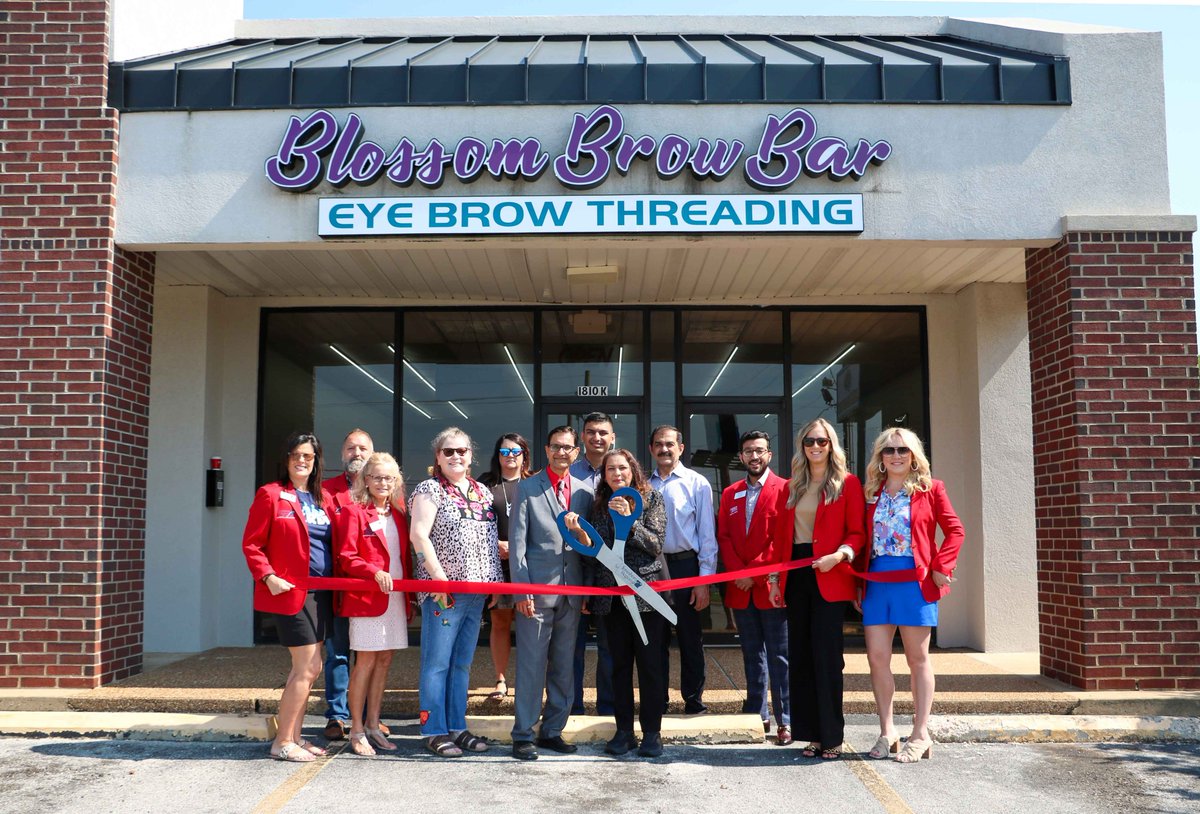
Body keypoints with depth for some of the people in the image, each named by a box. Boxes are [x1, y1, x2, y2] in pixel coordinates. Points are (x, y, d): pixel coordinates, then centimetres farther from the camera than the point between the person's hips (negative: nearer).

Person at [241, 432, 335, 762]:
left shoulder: (323, 498, 14)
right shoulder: (271, 494, -5)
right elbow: (251, 544, -6)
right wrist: (268, 577, -18)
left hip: (321, 593, 7)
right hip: (290, 591, -7)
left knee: (307, 667, 11)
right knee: (308, 667, -8)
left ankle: (294, 737, 22)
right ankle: (282, 743, 2)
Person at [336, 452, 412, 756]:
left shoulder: (398, 514, 14)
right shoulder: (353, 512, -4)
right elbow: (346, 558, -10)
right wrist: (375, 572, -23)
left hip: (395, 597, 6)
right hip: (366, 596, -6)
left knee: (384, 660, 9)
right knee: (366, 661, -3)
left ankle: (373, 725, 19)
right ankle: (357, 731, 7)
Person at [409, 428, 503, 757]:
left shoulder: (482, 492, 14)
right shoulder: (429, 490, -5)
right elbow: (418, 534, -14)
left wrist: (495, 581, 10)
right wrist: (439, 576, -19)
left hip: (476, 589, 6)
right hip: (443, 590, -6)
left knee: (462, 663, 13)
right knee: (437, 662, 0)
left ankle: (457, 726, 22)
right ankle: (434, 731, 8)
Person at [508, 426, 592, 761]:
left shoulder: (584, 492, 10)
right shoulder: (528, 488, 0)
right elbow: (517, 542, -4)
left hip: (572, 594, 4)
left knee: (564, 667, 10)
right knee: (531, 666, -1)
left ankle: (552, 731, 21)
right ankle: (523, 736, 9)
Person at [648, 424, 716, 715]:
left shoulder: (697, 483, -1)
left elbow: (708, 535, -3)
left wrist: (704, 580, -9)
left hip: (684, 565, -3)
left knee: (690, 639, 5)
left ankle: (694, 702, 17)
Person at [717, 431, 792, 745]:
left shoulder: (784, 490, -2)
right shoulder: (730, 494, 14)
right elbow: (723, 537, 9)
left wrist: (755, 573, -13)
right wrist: (738, 573, -6)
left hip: (770, 587, -5)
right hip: (740, 589, 5)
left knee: (779, 657, -1)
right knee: (752, 656, 12)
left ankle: (785, 721, 3)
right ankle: (757, 715, 19)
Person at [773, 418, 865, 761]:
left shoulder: (847, 483, 2)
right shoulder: (791, 488, 15)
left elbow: (857, 532, -2)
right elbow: (781, 536, 14)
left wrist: (839, 555, -20)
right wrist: (775, 578, 8)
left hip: (830, 578, -5)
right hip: (796, 576, 5)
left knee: (826, 656, -6)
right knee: (799, 656, 5)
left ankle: (831, 736, 4)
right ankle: (812, 733, 14)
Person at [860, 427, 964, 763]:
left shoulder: (930, 489, 2)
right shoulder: (872, 493, 12)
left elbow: (954, 530, 0)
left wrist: (940, 568, -11)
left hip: (916, 580, -4)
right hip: (877, 581, 4)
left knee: (917, 658, 4)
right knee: (877, 657, 1)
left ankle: (920, 734, 12)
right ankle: (887, 732, 14)